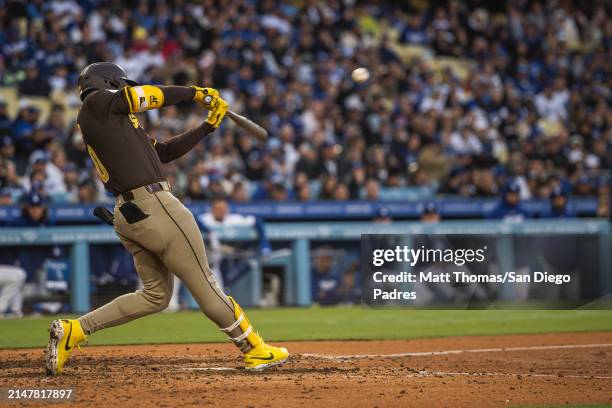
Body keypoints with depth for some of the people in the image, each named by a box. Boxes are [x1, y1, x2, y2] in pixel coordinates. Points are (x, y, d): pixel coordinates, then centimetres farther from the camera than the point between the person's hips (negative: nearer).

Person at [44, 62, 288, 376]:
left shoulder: (114, 124, 23)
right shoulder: (98, 102, -1)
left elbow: (165, 151, 22)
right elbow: (152, 95, -3)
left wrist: (207, 126, 18)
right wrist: (194, 92, 13)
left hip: (126, 215, 10)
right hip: (153, 206, -10)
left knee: (155, 296, 15)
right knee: (204, 285, -1)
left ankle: (73, 330, 8)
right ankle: (255, 351, 6)